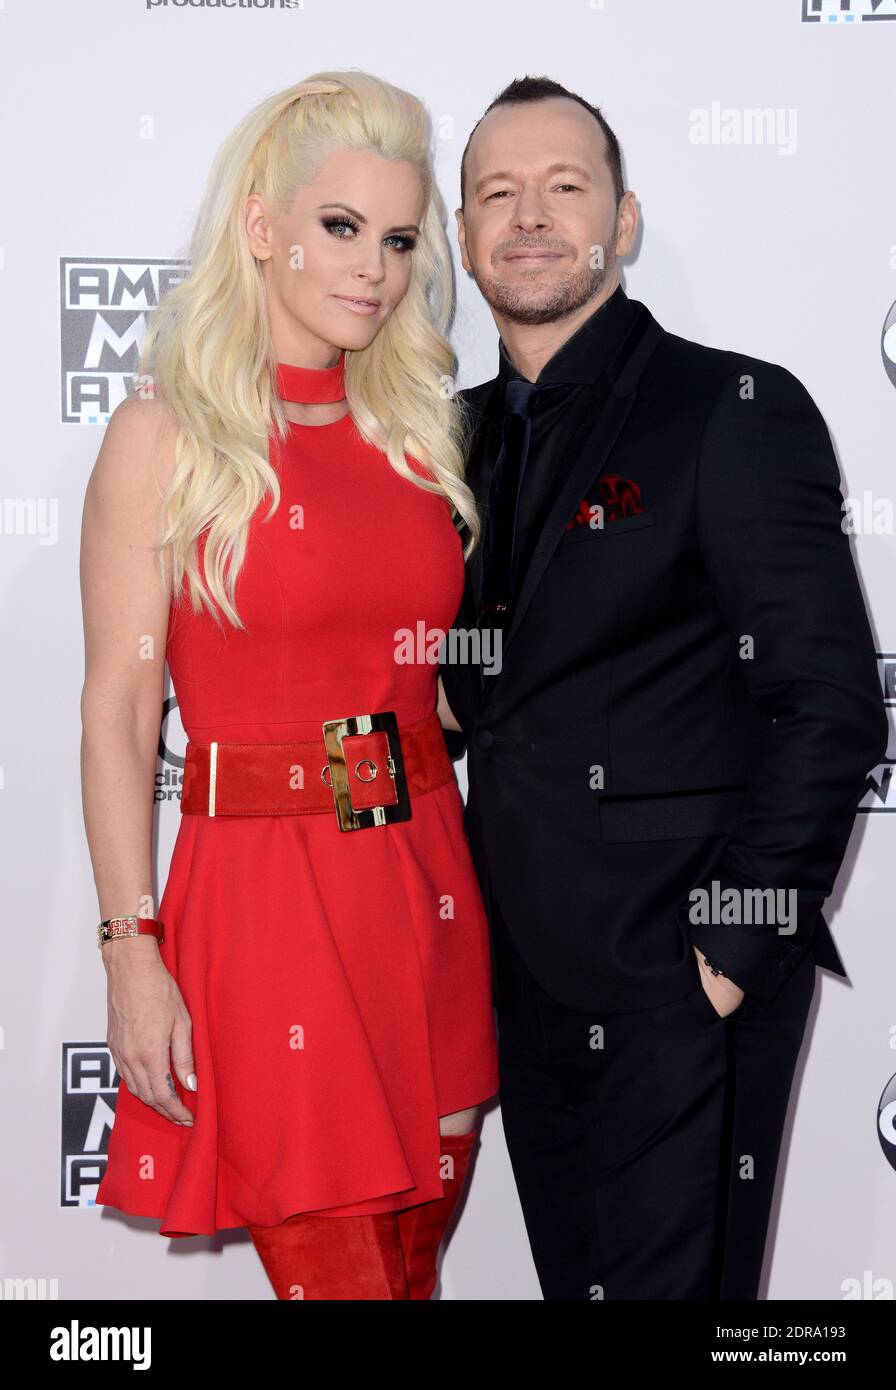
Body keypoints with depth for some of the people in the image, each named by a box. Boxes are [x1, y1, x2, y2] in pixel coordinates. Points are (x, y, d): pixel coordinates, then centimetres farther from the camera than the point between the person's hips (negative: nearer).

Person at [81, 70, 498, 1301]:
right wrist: (133, 951, -12)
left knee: (416, 1262, 14)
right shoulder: (168, 433, -4)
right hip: (268, 889, -5)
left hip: (429, 889, 5)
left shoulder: (415, 428, 10)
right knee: (340, 1276, 0)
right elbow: (118, 711, -7)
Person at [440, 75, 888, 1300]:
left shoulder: (739, 412, -11)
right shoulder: (466, 432, 10)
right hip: (528, 971, 7)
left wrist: (738, 949, -16)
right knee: (571, 1274, 17)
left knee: (669, 1279, 3)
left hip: (681, 982, -6)